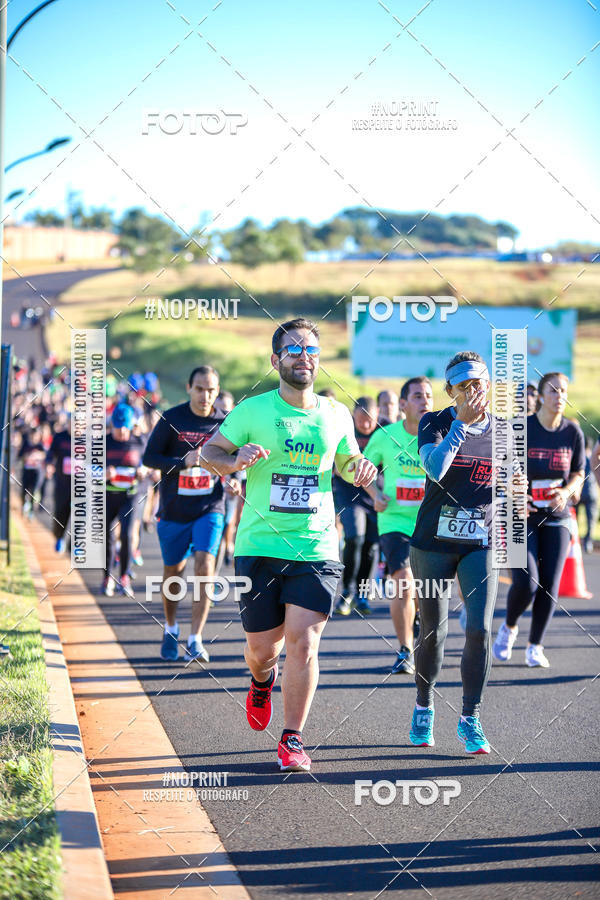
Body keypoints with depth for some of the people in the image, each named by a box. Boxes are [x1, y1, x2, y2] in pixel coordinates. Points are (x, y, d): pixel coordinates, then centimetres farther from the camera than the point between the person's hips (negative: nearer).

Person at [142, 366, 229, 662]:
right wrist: (183, 462, -21)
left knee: (205, 568, -14)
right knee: (173, 571, 12)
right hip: (174, 511, 0)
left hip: (209, 508, 0)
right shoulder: (172, 419, -6)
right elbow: (149, 457, -6)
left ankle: (195, 639, -11)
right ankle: (171, 629, 35)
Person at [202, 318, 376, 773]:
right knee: (262, 646, 6)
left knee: (303, 640, -10)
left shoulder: (336, 414, 7)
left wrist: (360, 468, -1)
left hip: (317, 551, 1)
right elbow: (210, 451, 5)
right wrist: (235, 460, -16)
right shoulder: (253, 410, -2)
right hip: (260, 547, -1)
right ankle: (263, 681, 44)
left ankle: (293, 739, 3)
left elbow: (347, 461, 22)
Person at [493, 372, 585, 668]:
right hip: (523, 517, -3)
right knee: (525, 582, -14)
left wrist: (566, 492, -12)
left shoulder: (573, 432, -1)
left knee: (549, 587, -1)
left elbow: (578, 473, 9)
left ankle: (535, 647, 14)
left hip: (557, 518, 3)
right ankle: (509, 627, 16)